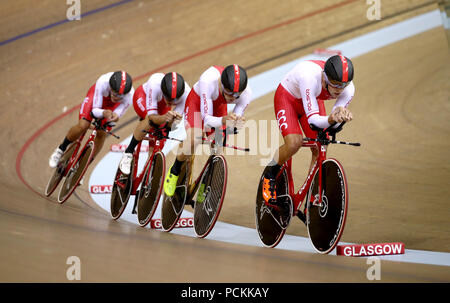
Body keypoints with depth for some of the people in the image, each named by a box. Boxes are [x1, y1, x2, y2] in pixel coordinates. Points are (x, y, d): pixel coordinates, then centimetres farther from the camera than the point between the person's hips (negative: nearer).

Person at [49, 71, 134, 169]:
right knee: (82, 126, -20)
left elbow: (117, 114, -26)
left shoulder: (130, 95, -39)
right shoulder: (102, 82, -43)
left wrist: (115, 116, -51)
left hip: (112, 105, 2)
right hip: (97, 95, -2)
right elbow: (95, 110, -35)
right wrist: (104, 113, -58)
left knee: (101, 133, -8)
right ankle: (61, 149, 8)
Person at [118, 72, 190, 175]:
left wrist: (174, 119, -51)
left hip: (161, 105, 4)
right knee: (150, 121, -34)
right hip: (143, 97, -4)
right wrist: (164, 118, -60)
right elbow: (151, 115, -39)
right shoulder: (154, 84, -45)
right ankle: (128, 153, -16)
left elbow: (172, 125, -27)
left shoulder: (186, 93, -36)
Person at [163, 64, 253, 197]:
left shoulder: (246, 93, -33)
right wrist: (223, 121, -62)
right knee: (193, 140, -24)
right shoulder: (208, 80, -44)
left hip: (218, 105, 4)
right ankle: (174, 171, 4)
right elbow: (206, 119, -40)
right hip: (197, 100, -4)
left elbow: (236, 119, -20)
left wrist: (237, 123, -45)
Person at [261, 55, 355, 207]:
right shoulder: (310, 77, -43)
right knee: (294, 142, -27)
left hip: (313, 100, 5)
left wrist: (340, 116, -42)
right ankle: (270, 174, 3)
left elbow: (334, 123, -20)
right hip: (287, 97, -5)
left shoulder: (348, 89, -28)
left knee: (320, 150, -8)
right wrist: (331, 119, -59)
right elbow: (312, 119, -41)